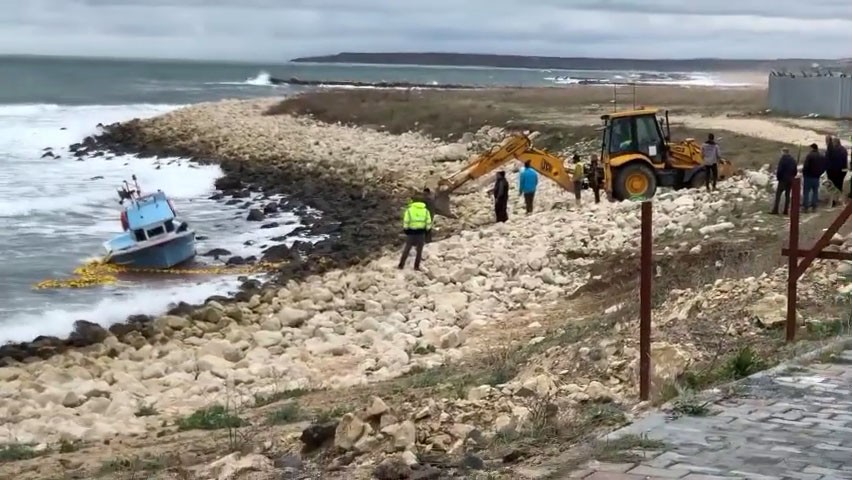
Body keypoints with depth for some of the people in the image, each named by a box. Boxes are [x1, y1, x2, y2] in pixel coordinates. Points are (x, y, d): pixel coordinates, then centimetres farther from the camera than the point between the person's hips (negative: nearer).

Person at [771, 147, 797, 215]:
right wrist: (792, 177, 18)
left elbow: (779, 170, -17)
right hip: (790, 180, 6)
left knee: (778, 194, -3)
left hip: (783, 179, -6)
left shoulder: (782, 159, -14)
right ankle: (786, 210, 10)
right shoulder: (793, 160, 8)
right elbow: (796, 170, 11)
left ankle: (775, 210, -8)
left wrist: (778, 177, -3)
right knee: (787, 195, 12)